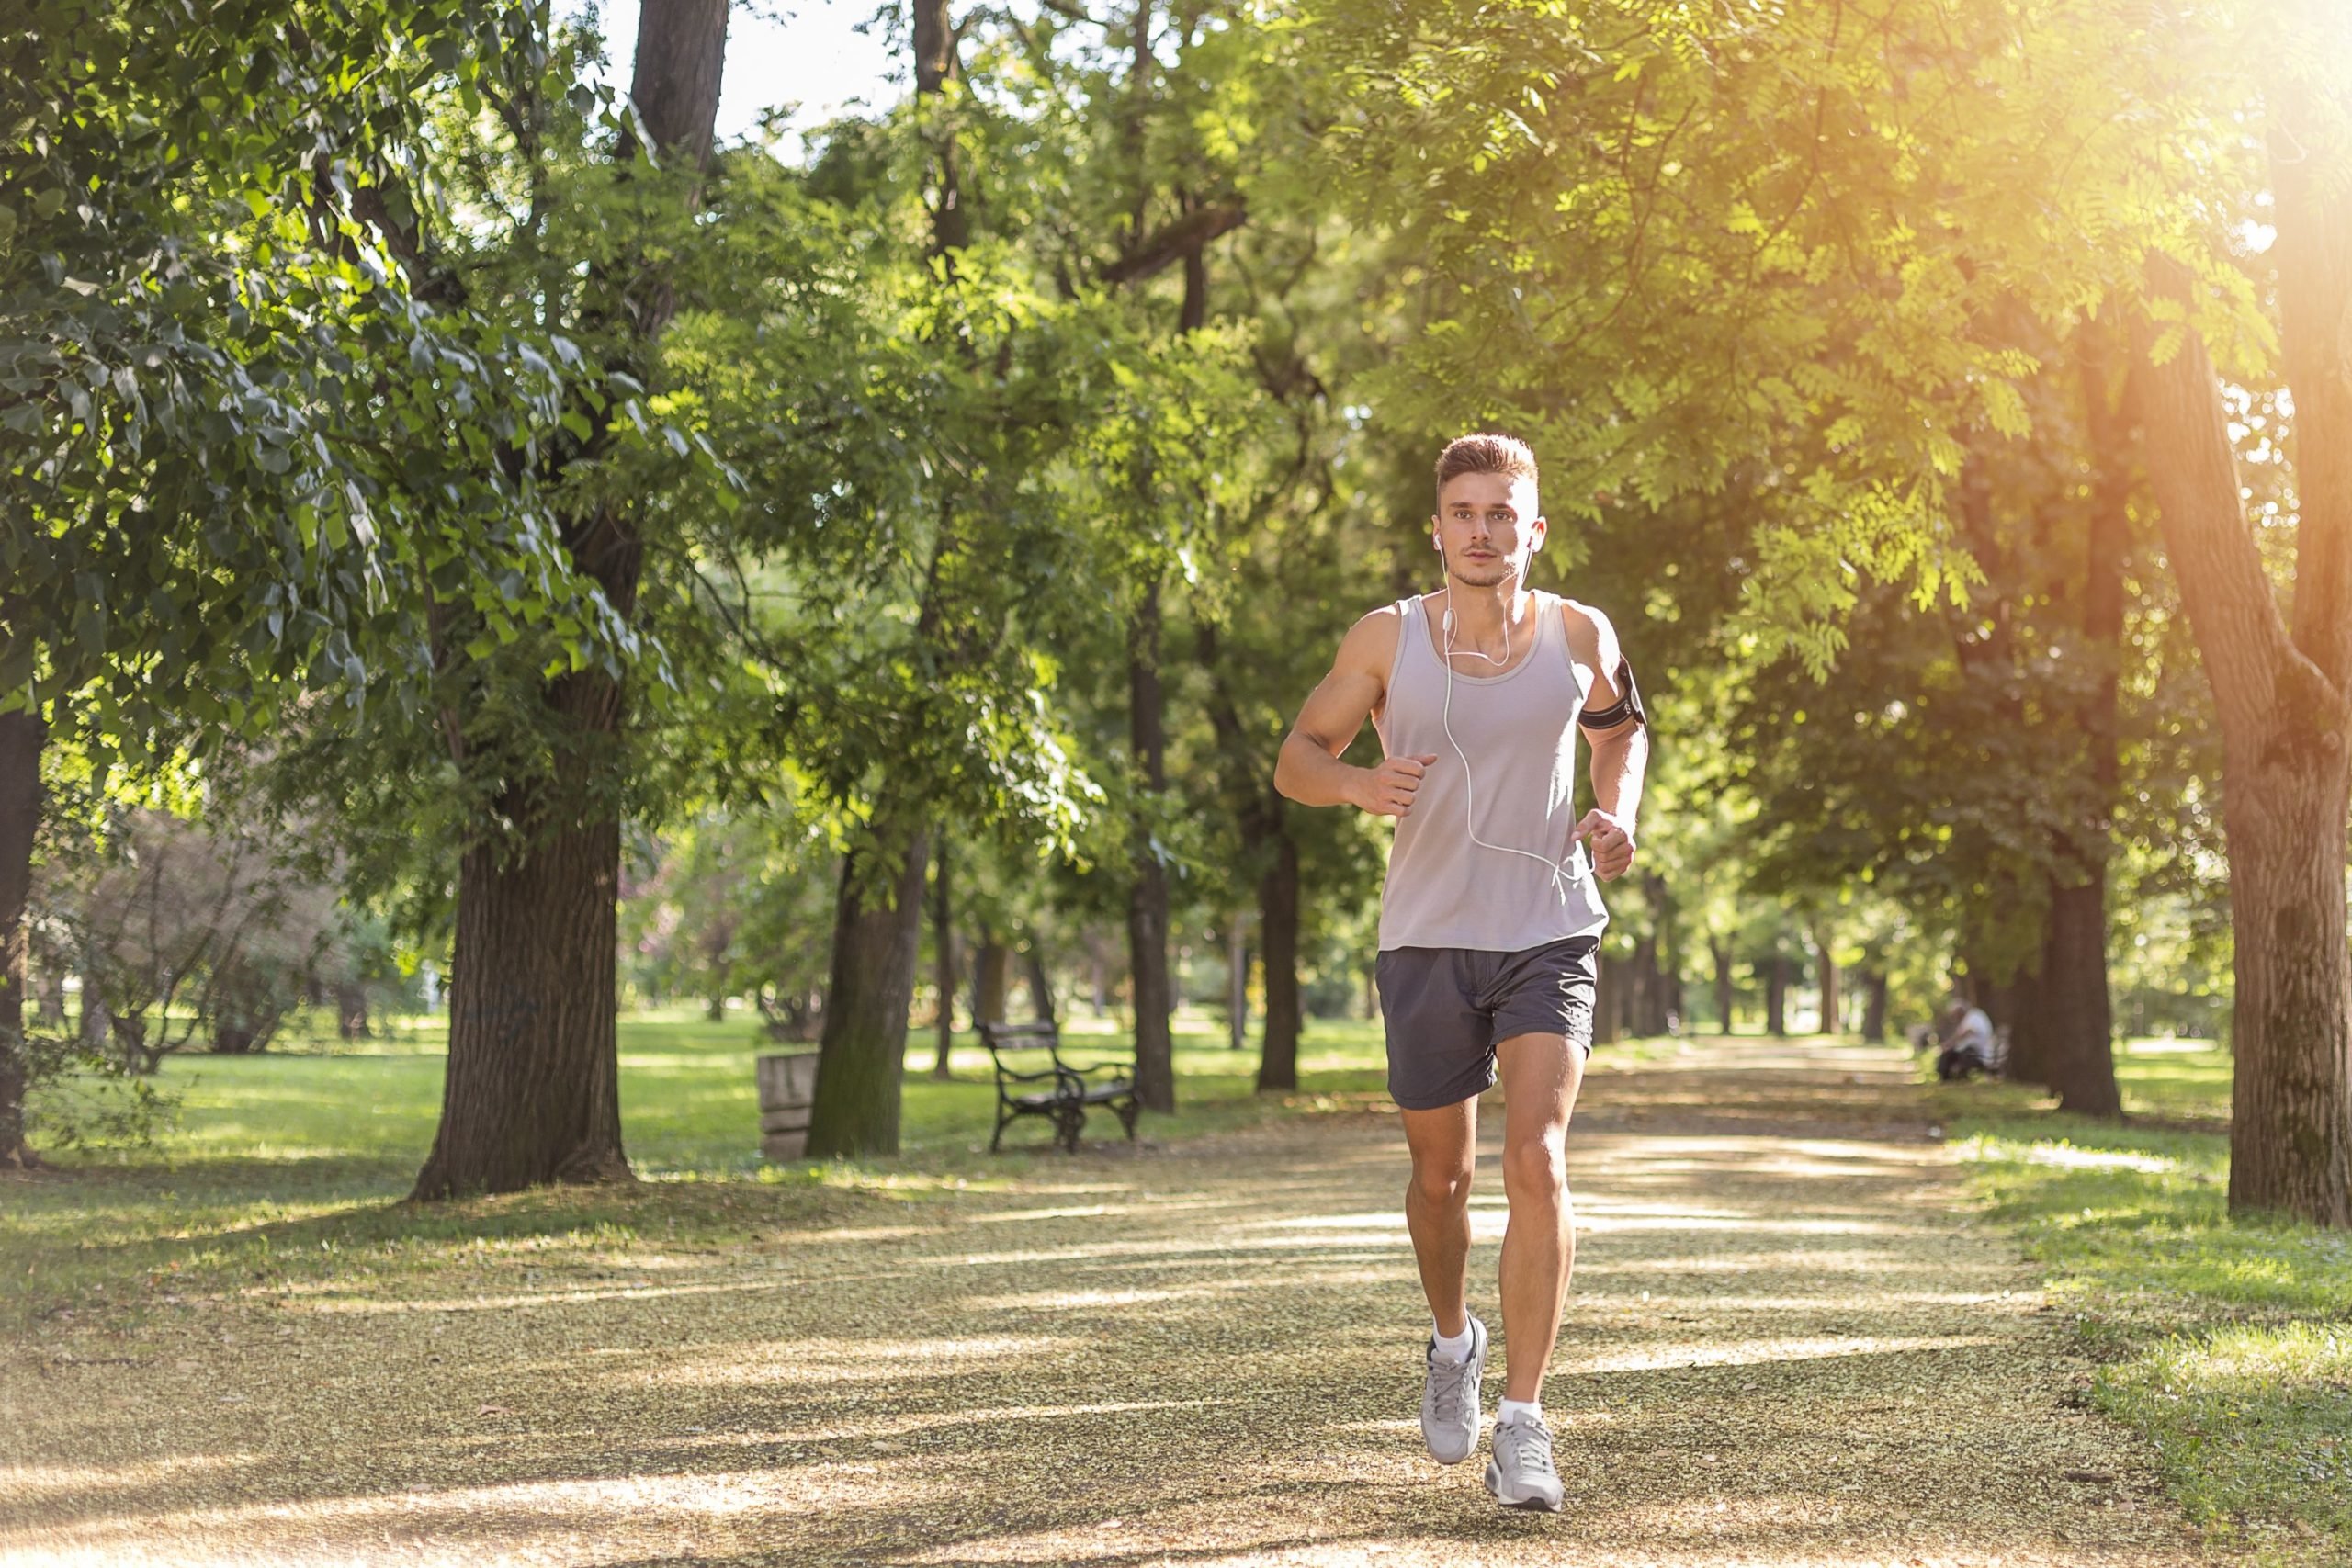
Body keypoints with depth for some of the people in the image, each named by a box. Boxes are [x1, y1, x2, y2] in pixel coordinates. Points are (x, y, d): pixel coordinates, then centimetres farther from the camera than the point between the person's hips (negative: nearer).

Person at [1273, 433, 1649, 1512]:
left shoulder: (1579, 635, -2)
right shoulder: (1387, 639, -5)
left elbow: (1620, 729, 19)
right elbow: (1295, 760, 1)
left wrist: (1616, 809, -2)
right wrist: (1359, 784, -22)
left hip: (1548, 936, -1)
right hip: (1427, 941, 1)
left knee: (1537, 1159, -18)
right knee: (1441, 1177, 13)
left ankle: (1522, 1425, -14)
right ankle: (1453, 1342, 44)